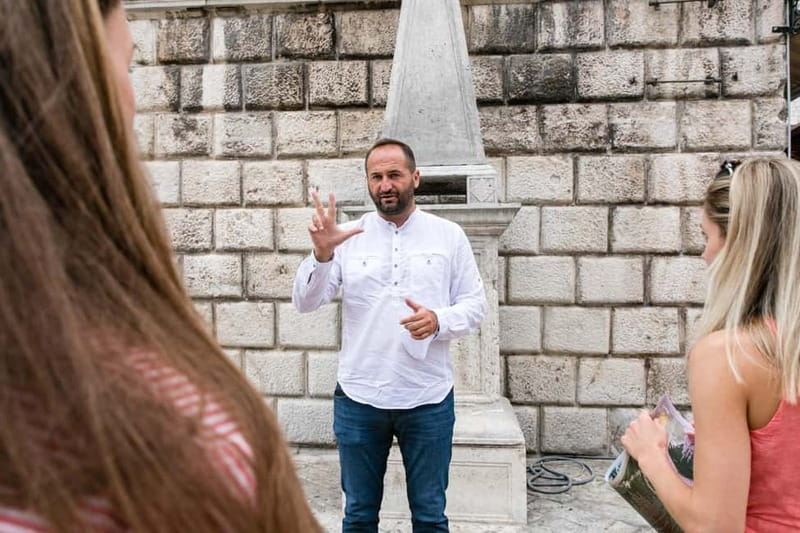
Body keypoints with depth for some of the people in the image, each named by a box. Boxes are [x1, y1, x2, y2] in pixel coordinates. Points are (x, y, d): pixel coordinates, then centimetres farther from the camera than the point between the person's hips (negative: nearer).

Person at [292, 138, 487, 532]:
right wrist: (322, 253, -24)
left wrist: (439, 321, -19)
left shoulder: (449, 235, 1)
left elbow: (475, 305, 2)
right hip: (358, 399, 1)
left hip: (428, 400, 0)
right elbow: (305, 302, -5)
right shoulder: (348, 237, 0)